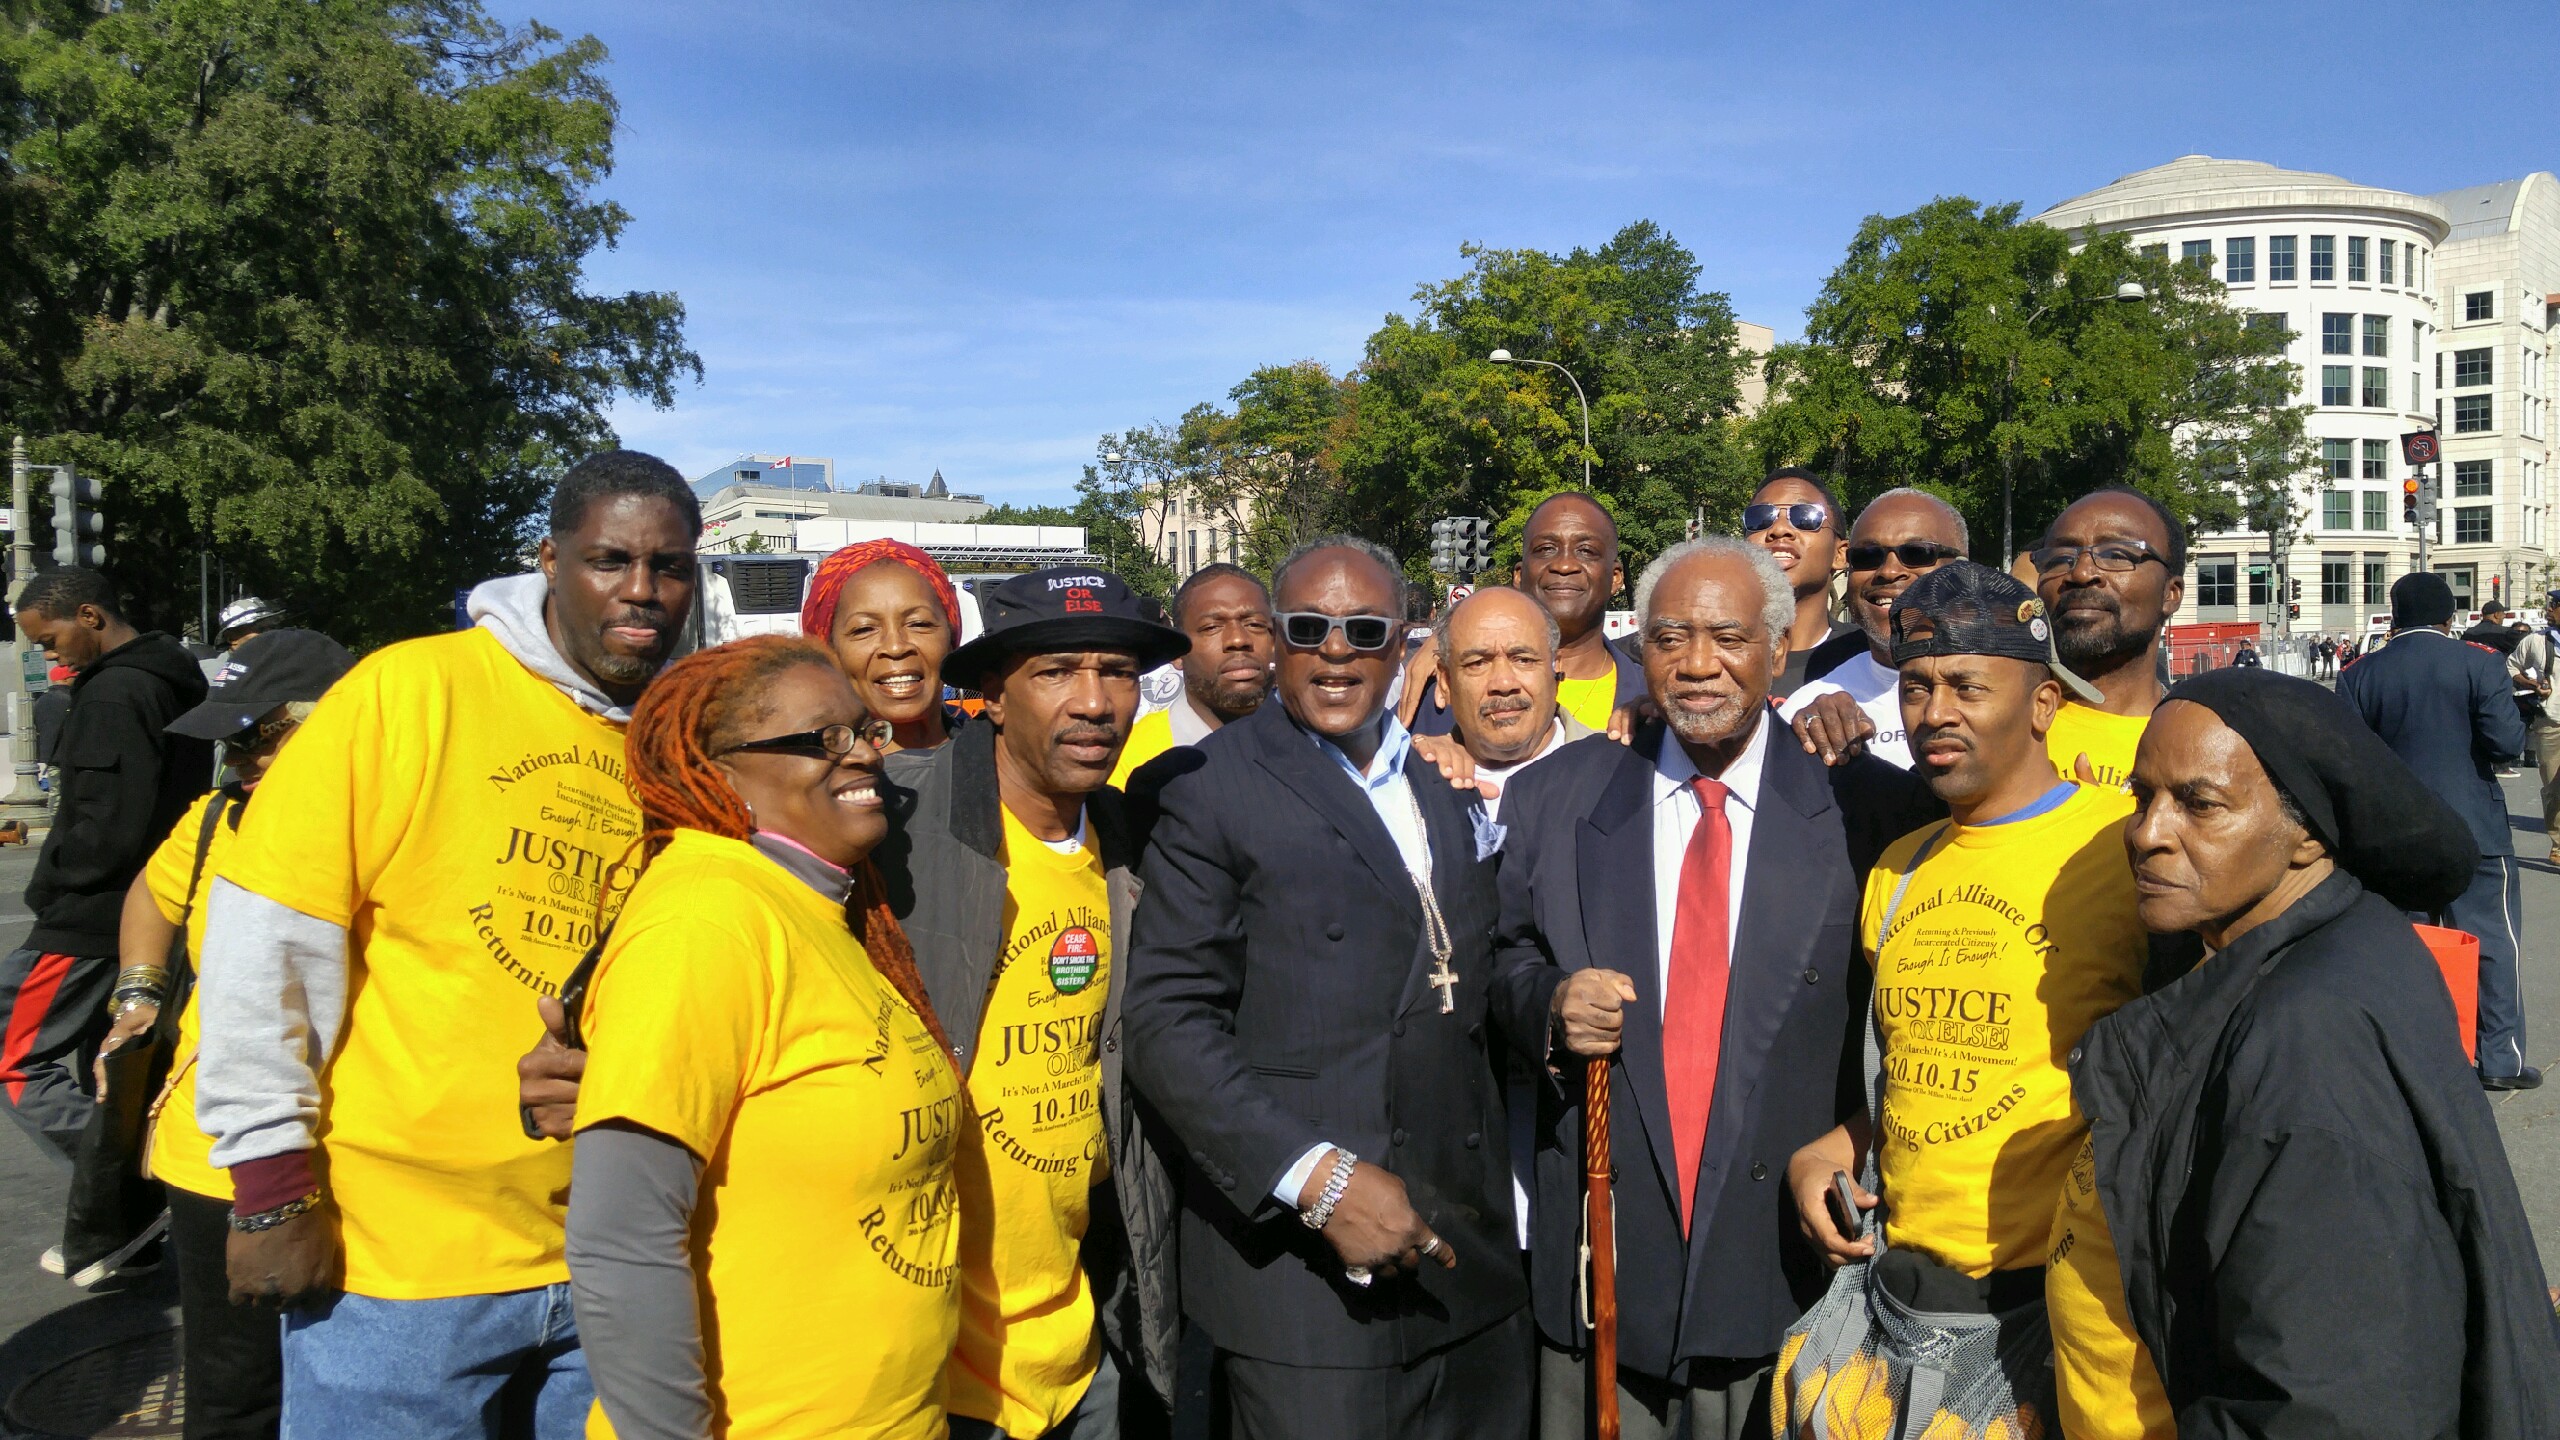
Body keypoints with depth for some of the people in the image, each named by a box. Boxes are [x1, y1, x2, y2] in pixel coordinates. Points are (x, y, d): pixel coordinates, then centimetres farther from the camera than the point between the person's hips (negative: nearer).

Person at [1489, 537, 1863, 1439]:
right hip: (1601, 1251, 1)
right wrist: (1548, 1000, -13)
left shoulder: (1852, 807, -4)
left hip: (1784, 1255, -1)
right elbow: (1506, 953, 7)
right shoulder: (1554, 797, 1)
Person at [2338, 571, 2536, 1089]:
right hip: (2473, 830, -2)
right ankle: (2502, 1059, 10)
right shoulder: (2480, 663, -8)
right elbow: (2507, 742, -14)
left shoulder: (2359, 675, -2)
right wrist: (2473, 751, 6)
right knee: (2493, 939, 8)